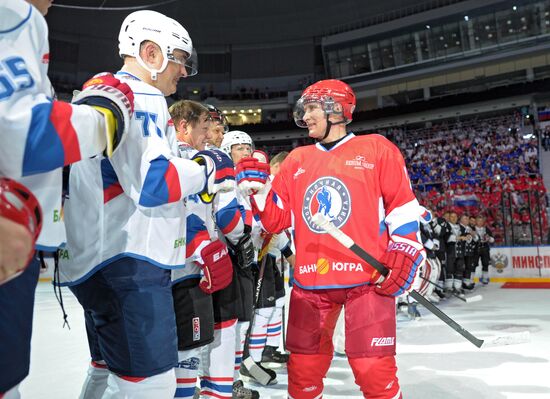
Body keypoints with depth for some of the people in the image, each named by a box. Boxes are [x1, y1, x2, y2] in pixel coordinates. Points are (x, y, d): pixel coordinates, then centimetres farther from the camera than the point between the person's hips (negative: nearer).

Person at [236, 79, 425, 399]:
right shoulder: (297, 160, 13)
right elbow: (276, 220, 11)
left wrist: (404, 255, -7)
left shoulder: (376, 148, 2)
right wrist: (257, 189, -4)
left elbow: (403, 207, 1)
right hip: (310, 282, 4)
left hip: (368, 278, -4)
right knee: (304, 369, 13)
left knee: (374, 370, -2)